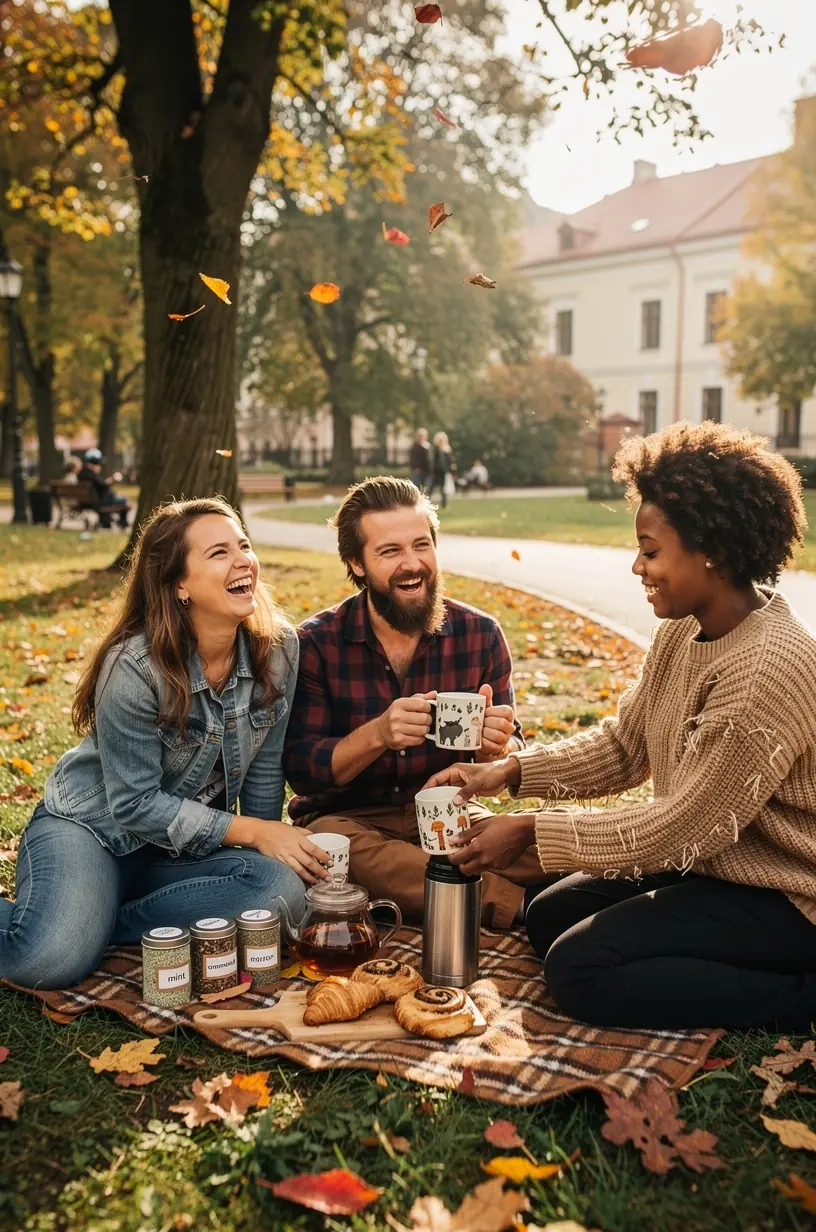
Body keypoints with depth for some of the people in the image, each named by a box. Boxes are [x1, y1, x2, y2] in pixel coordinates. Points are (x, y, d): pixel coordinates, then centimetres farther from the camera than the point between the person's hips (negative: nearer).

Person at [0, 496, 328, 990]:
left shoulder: (278, 647, -11)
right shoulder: (135, 667, -24)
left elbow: (265, 770, 1)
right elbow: (135, 804, -20)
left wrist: (276, 845, 4)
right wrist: (252, 833, -22)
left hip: (192, 845, 5)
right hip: (94, 826, -5)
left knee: (283, 891, -27)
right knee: (52, 962, -32)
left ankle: (100, 923, -11)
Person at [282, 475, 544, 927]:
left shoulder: (479, 634, -3)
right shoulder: (317, 644, -8)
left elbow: (513, 759, 1)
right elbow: (299, 768, -11)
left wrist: (498, 747, -24)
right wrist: (377, 735, -30)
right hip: (346, 819, -1)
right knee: (331, 843, -37)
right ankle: (524, 910, -29)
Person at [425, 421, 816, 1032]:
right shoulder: (681, 632, -2)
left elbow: (676, 831, -25)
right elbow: (623, 744, 6)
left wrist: (531, 829, -18)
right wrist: (507, 772, -6)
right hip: (708, 862, 9)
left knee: (578, 969, -15)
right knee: (549, 915, 11)